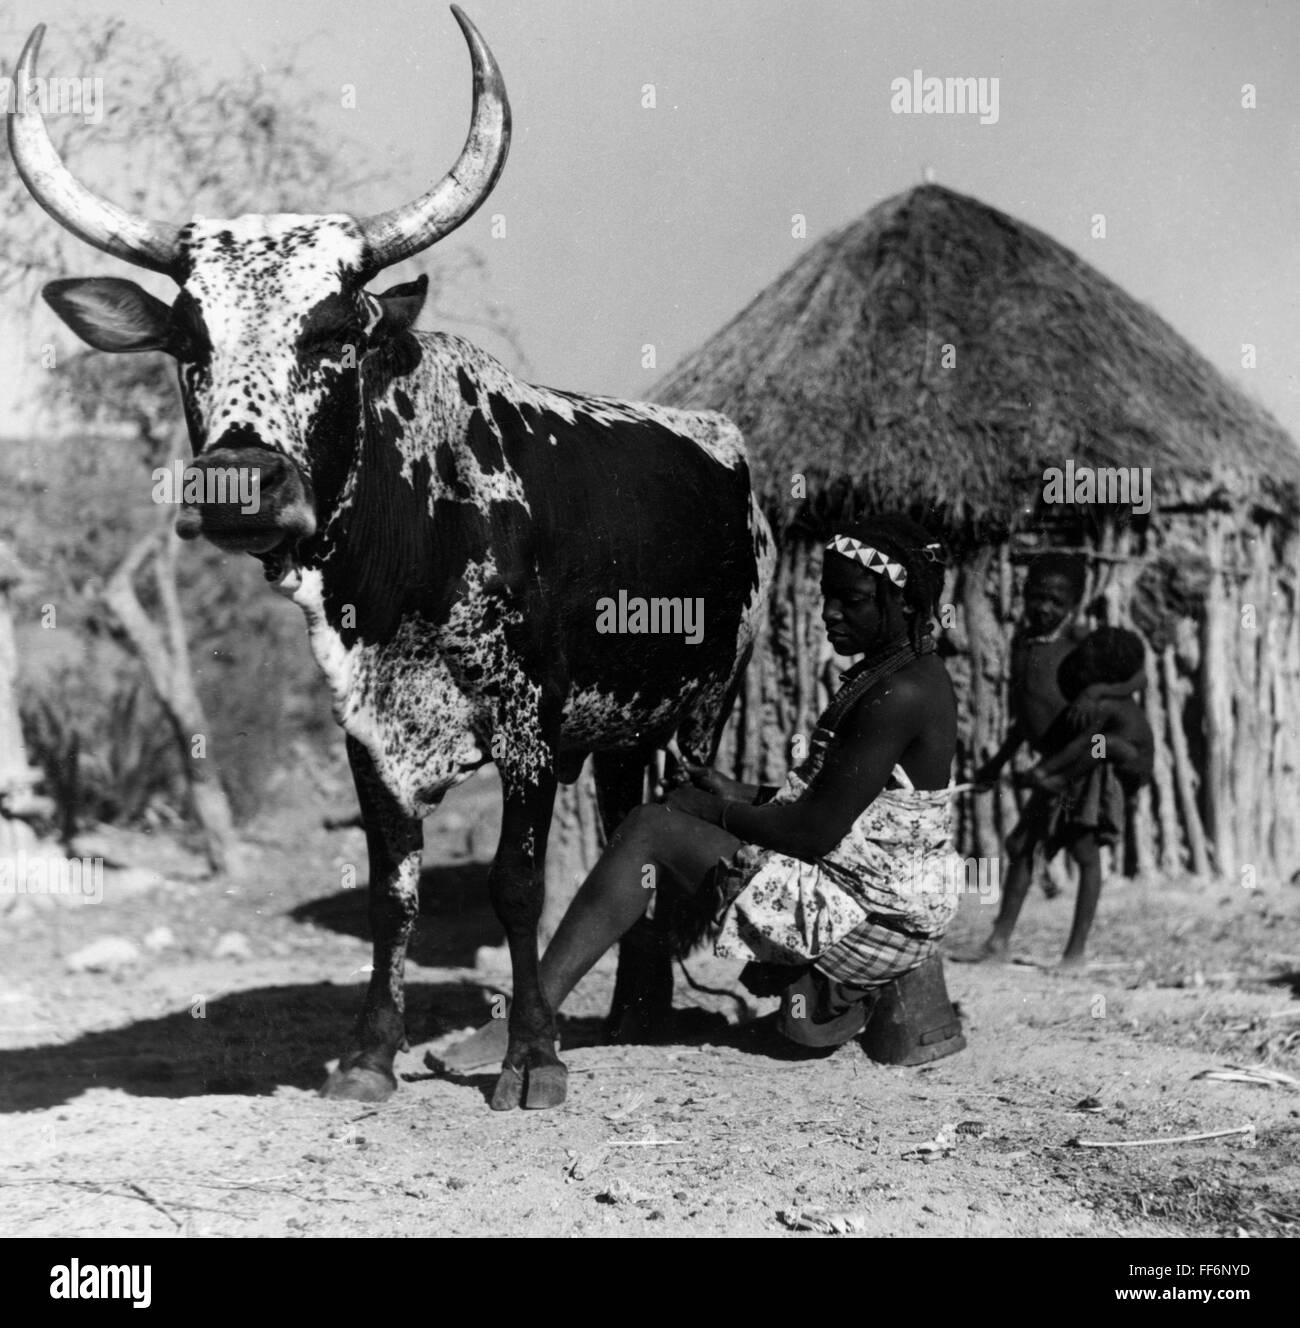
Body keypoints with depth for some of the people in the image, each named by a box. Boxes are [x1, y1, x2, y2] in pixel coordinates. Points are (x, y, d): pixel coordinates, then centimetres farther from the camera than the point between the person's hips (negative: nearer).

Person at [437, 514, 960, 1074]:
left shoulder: (901, 695, -20)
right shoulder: (886, 672, 12)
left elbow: (817, 832, -22)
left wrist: (722, 810, -8)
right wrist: (743, 795, 7)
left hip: (871, 920, -10)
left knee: (653, 829, -14)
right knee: (683, 802, 15)